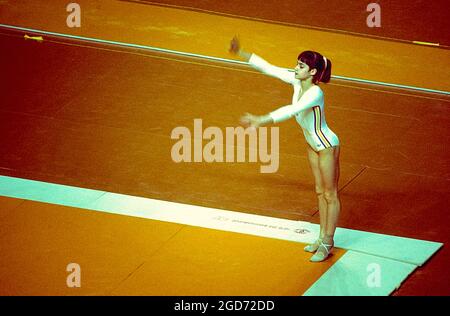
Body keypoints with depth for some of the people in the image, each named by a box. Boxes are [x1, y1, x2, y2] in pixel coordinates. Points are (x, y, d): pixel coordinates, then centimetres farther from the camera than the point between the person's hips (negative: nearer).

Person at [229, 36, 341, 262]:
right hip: (313, 144, 9)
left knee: (330, 195, 6)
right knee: (320, 192, 20)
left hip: (327, 146, -9)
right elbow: (269, 68, -5)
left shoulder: (315, 93, -34)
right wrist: (240, 54, -9)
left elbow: (291, 111, -48)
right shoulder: (296, 81, -10)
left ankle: (327, 244, 17)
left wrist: (260, 121, -56)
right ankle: (323, 238, 33)